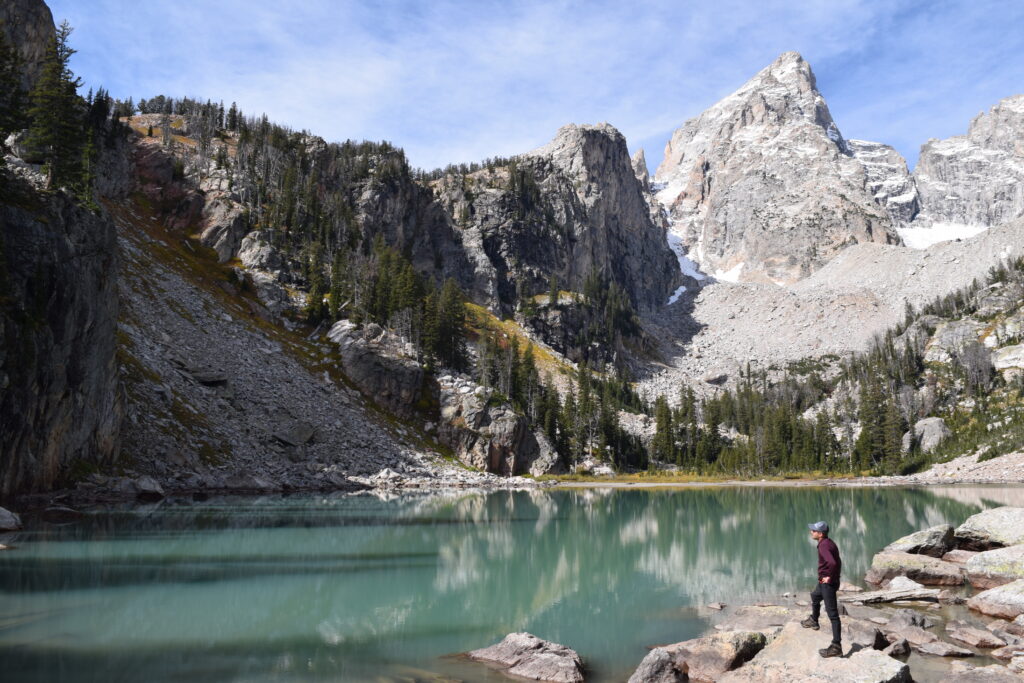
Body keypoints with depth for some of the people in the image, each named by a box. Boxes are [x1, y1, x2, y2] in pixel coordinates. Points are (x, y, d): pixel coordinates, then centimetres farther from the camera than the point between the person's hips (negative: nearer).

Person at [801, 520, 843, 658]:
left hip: (828, 583, -11)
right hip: (824, 582, 11)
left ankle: (836, 647, -8)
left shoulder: (824, 546, -24)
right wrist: (835, 575, 15)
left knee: (832, 614, -9)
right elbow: (837, 562, 20)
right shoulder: (829, 543, 8)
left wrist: (830, 577, -24)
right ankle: (813, 621, 59)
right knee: (815, 597, 35)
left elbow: (832, 563, -40)